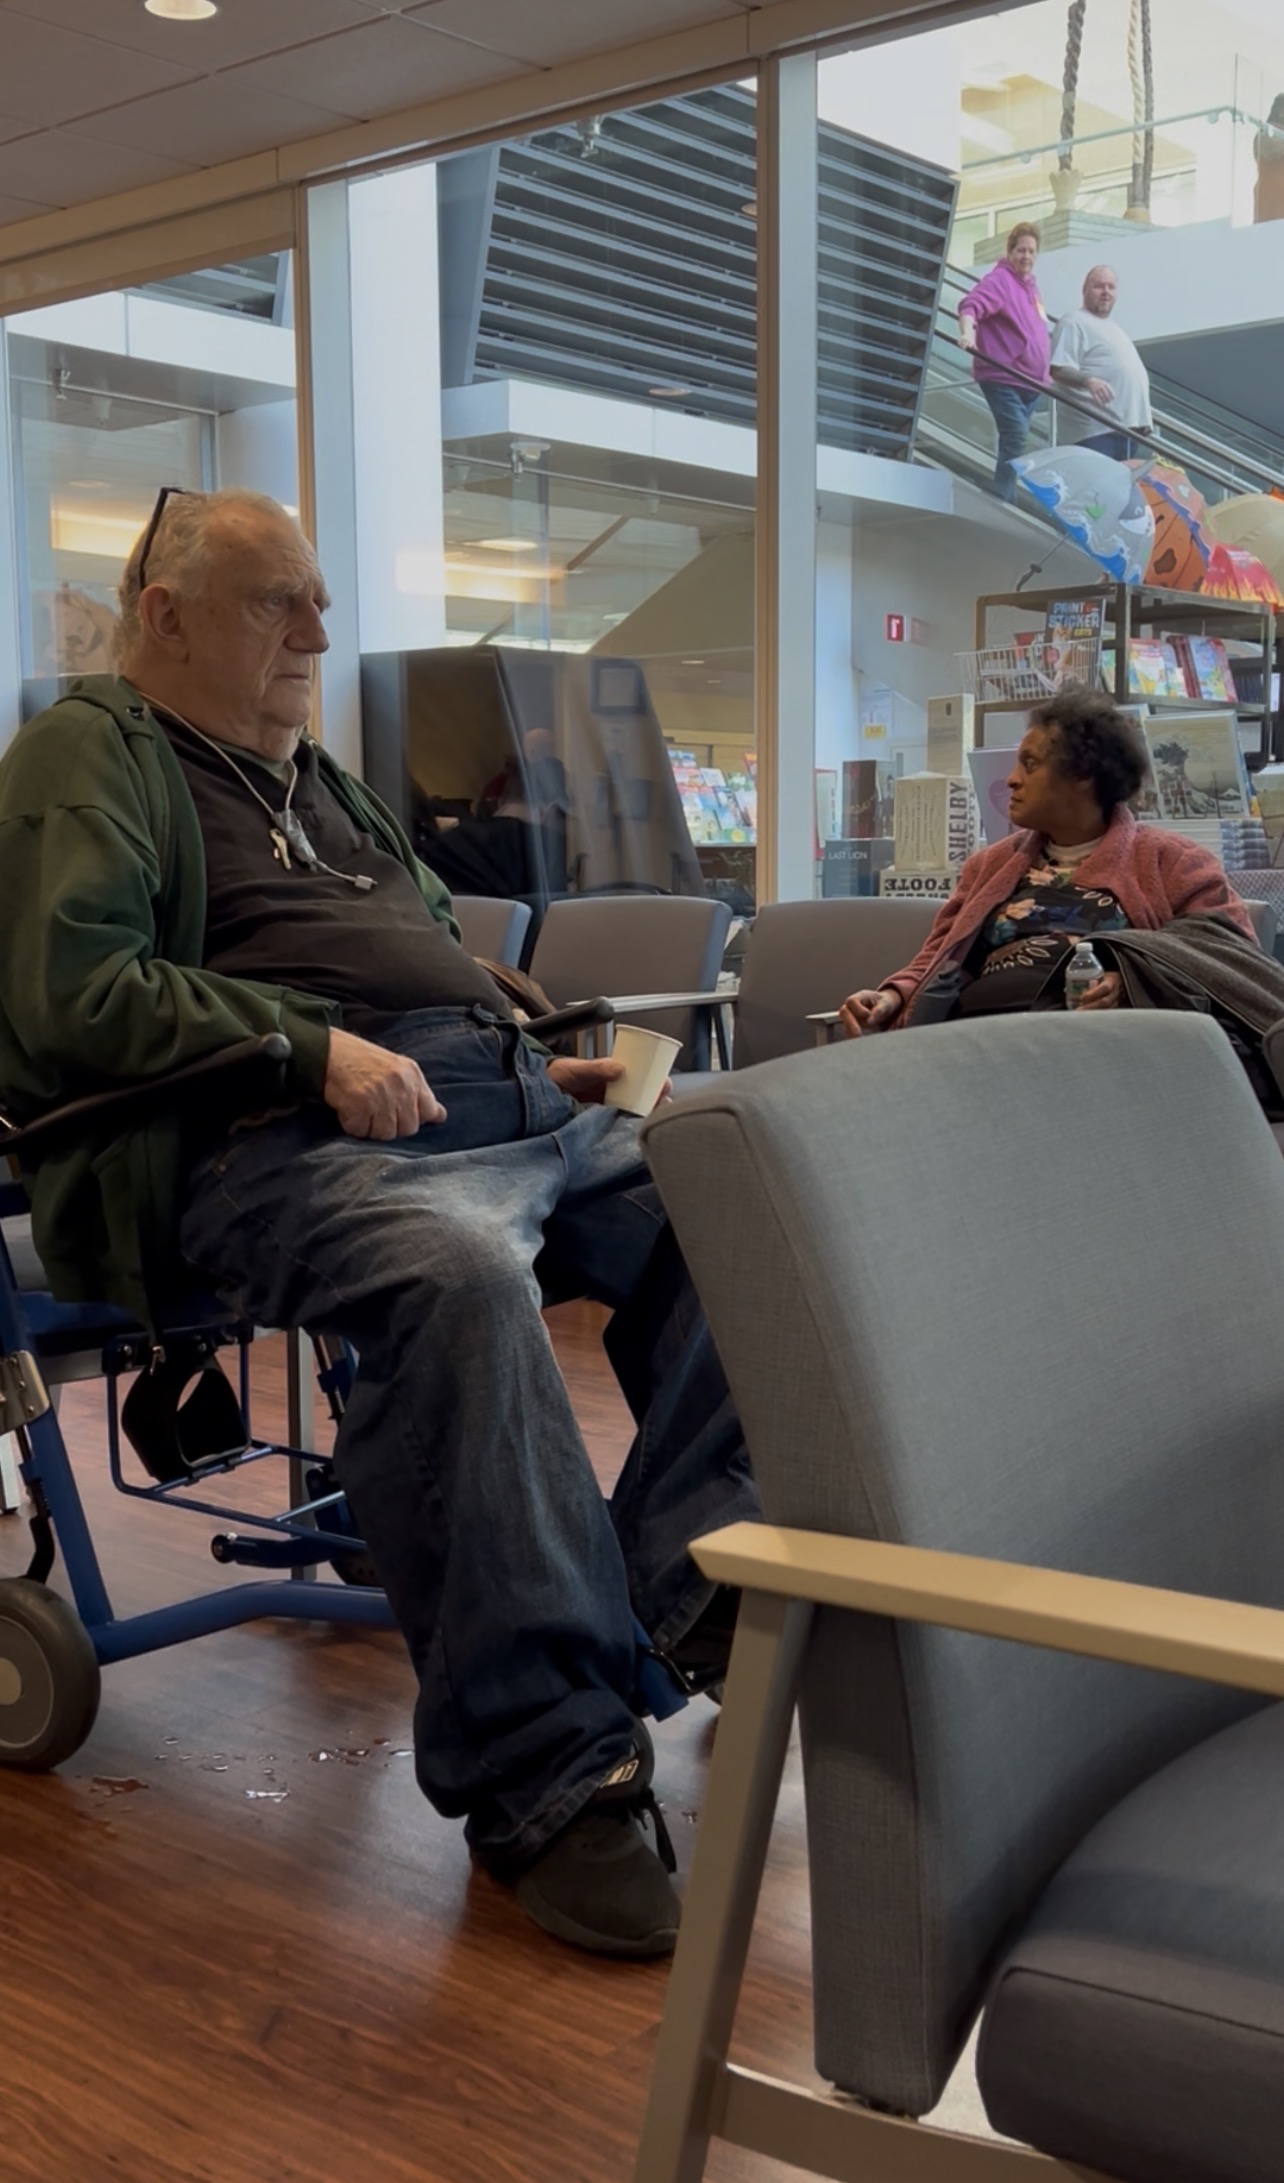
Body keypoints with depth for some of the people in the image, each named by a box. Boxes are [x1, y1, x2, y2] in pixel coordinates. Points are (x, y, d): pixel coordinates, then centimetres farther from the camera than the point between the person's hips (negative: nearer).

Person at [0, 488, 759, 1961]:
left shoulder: (319, 779, 33)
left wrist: (545, 1064, 18)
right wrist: (317, 1047, -17)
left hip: (513, 1108, 9)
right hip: (289, 1143, -9)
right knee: (459, 1279, -38)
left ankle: (684, 1583, -13)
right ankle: (546, 1777, -34)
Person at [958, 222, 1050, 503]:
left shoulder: (1031, 284, 19)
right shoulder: (999, 280, -9)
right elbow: (972, 305, -26)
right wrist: (967, 331, -46)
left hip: (1029, 380, 9)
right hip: (1002, 378, -9)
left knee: (1015, 440, 12)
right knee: (1017, 436, -19)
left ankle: (1006, 498, 20)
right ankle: (1003, 499, -17)